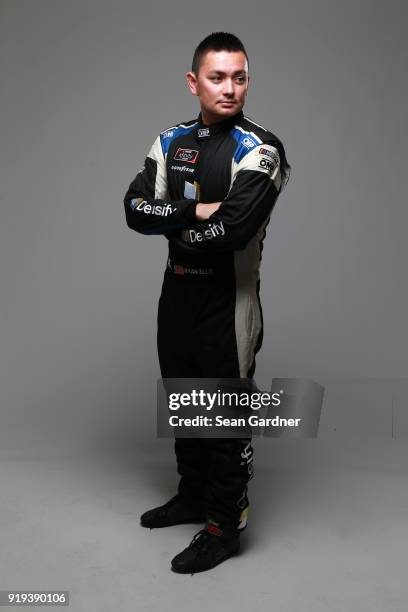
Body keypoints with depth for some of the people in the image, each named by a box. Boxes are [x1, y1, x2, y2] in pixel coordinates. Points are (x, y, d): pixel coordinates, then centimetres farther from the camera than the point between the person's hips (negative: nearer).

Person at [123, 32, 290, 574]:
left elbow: (232, 229, -25)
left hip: (228, 300, -7)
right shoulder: (172, 142, 6)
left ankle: (225, 526, 21)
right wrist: (195, 211, -20)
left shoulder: (259, 149, -13)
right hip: (178, 291, 7)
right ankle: (193, 495, 40)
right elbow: (135, 207, -6)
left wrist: (176, 230, -8)